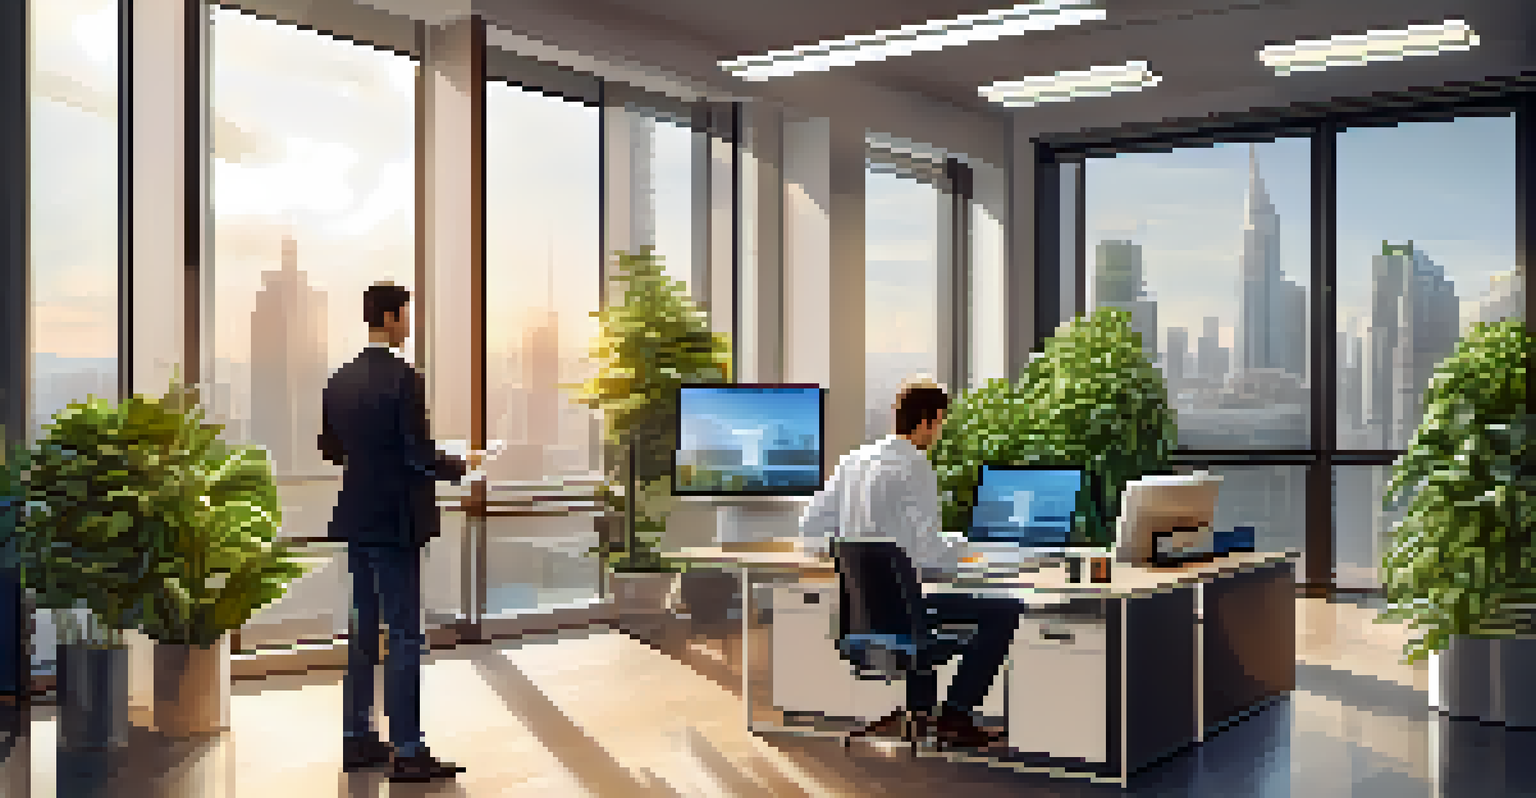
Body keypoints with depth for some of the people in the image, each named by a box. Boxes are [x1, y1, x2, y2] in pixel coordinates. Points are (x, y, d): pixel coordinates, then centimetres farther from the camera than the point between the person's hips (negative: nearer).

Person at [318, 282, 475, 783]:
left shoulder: (340, 380, 7)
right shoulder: (404, 380, -17)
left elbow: (329, 447, 15)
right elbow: (419, 455, -19)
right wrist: (458, 467, -2)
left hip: (357, 520, 8)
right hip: (395, 522, -8)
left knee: (364, 629, 15)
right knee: (405, 636, -2)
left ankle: (356, 738, 22)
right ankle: (407, 751, 1)